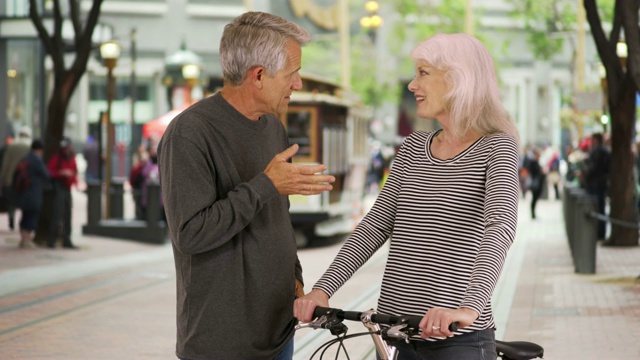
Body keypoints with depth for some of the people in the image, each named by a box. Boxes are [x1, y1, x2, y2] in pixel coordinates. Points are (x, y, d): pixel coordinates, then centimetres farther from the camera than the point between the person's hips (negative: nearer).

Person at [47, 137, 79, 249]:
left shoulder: (72, 157, 12)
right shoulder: (57, 157, -7)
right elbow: (48, 171, -10)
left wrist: (75, 180, 5)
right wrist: (61, 173, -22)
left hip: (67, 188, 7)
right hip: (59, 187, -7)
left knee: (67, 216, 10)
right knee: (58, 214, -14)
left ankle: (67, 241, 17)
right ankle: (51, 240, -10)